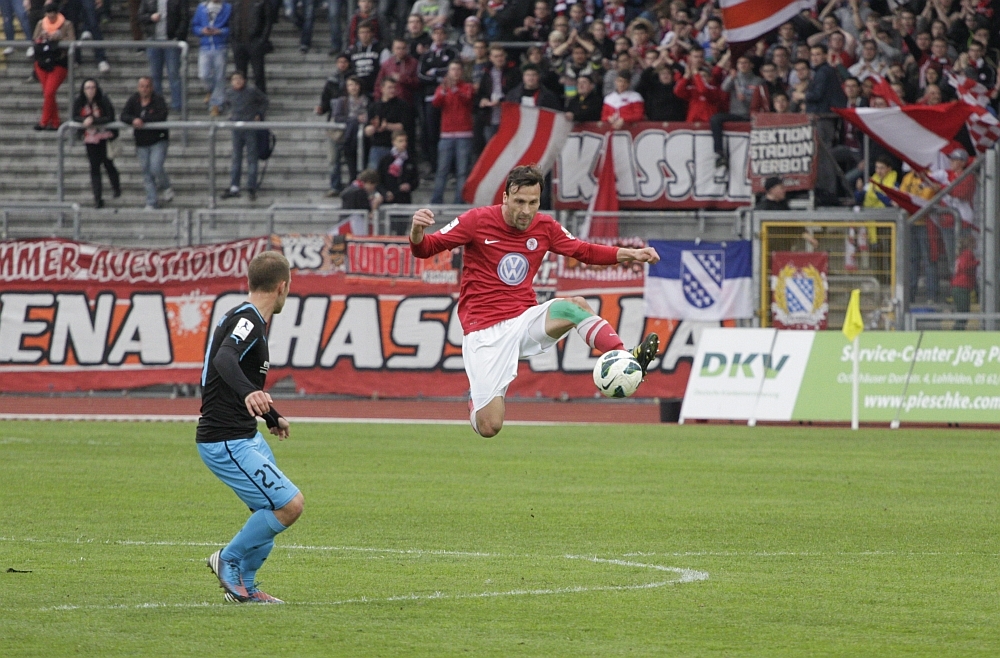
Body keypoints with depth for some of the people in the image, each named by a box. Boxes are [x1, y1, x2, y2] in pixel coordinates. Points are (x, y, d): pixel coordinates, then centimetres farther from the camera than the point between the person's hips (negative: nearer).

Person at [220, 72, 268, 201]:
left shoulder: (252, 91, -7)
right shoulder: (229, 93, 3)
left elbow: (264, 100, 8)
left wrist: (259, 114, 1)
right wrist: (231, 113, 12)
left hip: (250, 128, -4)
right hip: (236, 129, 4)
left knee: (251, 159, 0)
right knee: (236, 158, 6)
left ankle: (251, 188, 3)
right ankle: (234, 188, 9)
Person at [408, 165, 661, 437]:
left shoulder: (545, 227, 3)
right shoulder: (478, 221, -8)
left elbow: (584, 251, 17)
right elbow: (425, 248, -4)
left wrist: (630, 254, 5)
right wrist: (416, 232, -28)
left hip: (525, 322, 3)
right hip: (485, 331, -3)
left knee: (574, 306, -29)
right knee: (489, 427, -12)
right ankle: (476, 402, 24)